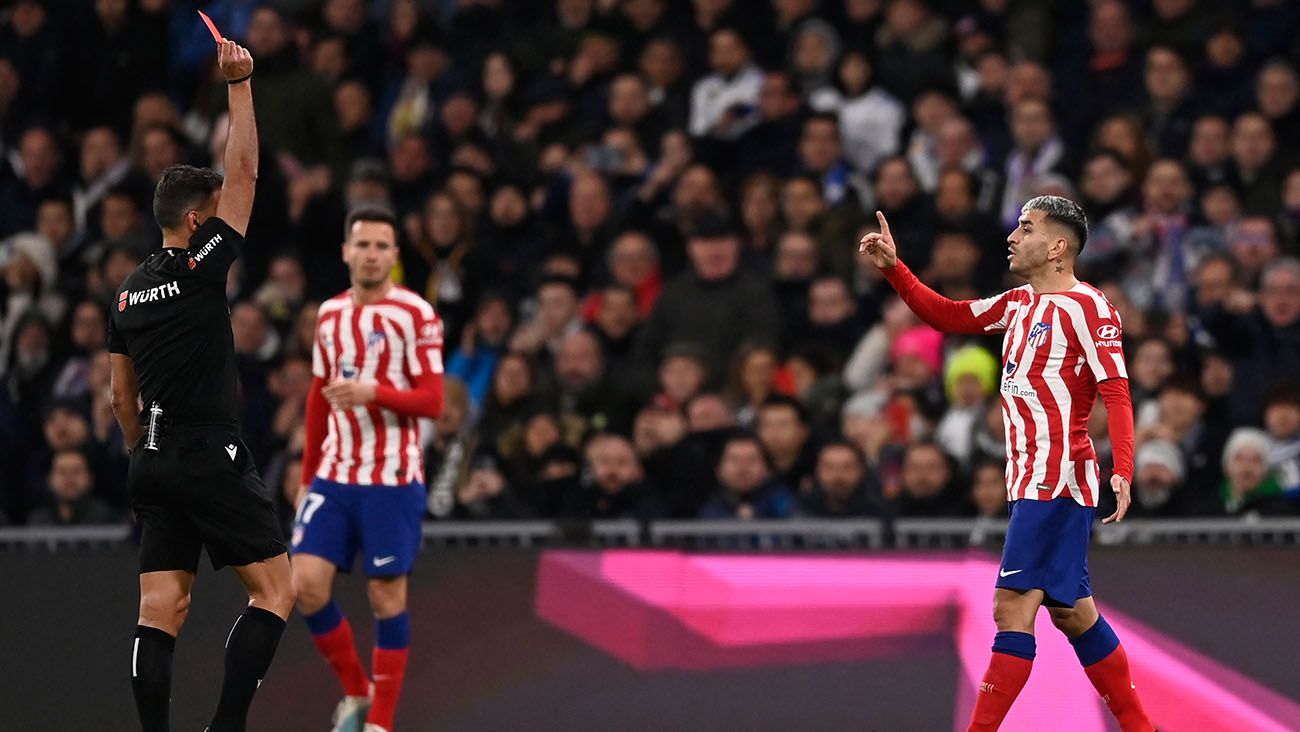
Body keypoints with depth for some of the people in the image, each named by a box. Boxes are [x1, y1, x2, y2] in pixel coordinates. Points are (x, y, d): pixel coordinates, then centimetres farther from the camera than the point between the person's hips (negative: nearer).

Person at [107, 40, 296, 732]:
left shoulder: (128, 292, 12)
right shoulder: (199, 268, -9)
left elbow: (121, 399, 17)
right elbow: (243, 174, -9)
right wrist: (239, 84, -6)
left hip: (154, 464, 7)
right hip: (212, 460, -7)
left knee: (161, 611, 2)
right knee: (275, 589, -2)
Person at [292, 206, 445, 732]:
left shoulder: (415, 314, -6)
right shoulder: (330, 313, 11)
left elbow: (433, 401, -10)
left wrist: (374, 392, -27)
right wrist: (307, 478, 19)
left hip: (392, 480, -5)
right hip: (334, 476, 5)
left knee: (387, 598, -2)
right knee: (306, 584, -7)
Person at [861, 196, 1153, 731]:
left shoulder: (1085, 306, -10)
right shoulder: (1020, 304, 15)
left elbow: (1116, 391, -16)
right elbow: (948, 316, 24)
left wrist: (1123, 471, -27)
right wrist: (892, 269, 12)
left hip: (1057, 481, -9)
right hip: (1033, 481, 9)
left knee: (1013, 605, -13)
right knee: (1070, 612, 13)